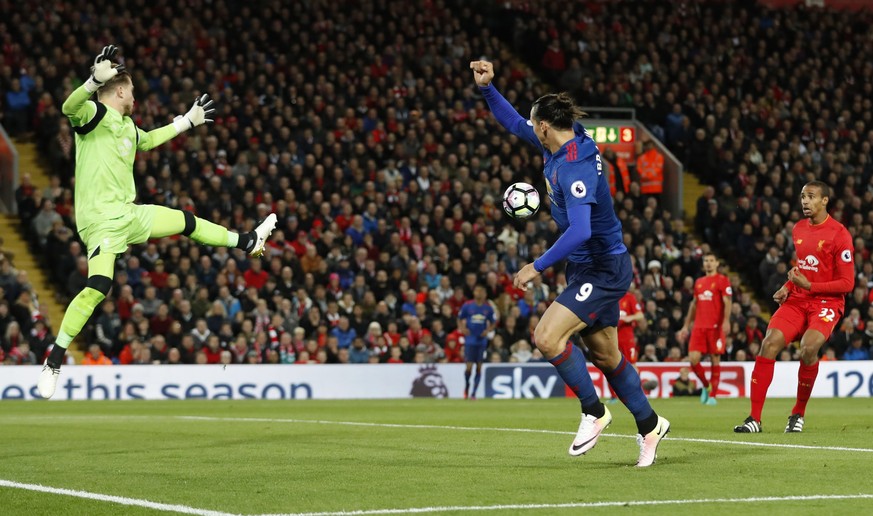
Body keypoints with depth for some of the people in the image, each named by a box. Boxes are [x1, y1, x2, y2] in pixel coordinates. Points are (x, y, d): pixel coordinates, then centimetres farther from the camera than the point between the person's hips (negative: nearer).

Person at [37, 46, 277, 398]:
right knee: (98, 287, -23)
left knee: (187, 222, 24)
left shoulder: (126, 126, 17)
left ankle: (248, 242, 48)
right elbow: (70, 107, -34)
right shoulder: (95, 114, -9)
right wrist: (95, 81, -51)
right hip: (101, 219, -9)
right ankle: (53, 362, -18)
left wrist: (188, 121, 48)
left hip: (129, 214, 9)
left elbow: (148, 140, 41)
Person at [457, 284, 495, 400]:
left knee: (479, 367, 0)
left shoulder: (488, 308, 3)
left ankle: (473, 393, 9)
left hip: (482, 341, 2)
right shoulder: (467, 306, -2)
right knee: (469, 367, -8)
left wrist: (488, 330, -5)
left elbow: (492, 323, 14)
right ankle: (466, 386, 22)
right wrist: (462, 328, -9)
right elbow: (459, 319, 10)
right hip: (470, 341, -2)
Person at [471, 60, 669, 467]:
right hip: (592, 268, 10)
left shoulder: (574, 167, -26)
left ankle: (593, 411, -3)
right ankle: (649, 425, 27)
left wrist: (538, 266, -30)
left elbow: (580, 231, -35)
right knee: (605, 355, 15)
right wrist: (487, 88, 4)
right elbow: (514, 123, 16)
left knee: (547, 337, -19)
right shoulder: (560, 146, 2)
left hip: (602, 270, -10)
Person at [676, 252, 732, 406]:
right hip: (699, 327, 5)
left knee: (715, 359, -3)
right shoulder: (699, 282, 18)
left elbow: (727, 302, -8)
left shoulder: (722, 280, 1)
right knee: (693, 358, -7)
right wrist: (686, 326, 20)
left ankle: (712, 395, 4)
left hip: (715, 327, -5)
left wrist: (726, 321, -23)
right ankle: (706, 386, 15)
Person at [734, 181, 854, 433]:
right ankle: (754, 418, -15)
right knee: (769, 343, -18)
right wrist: (788, 287, 7)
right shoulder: (798, 229, 11)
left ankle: (798, 414, -7)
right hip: (797, 300, 5)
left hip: (827, 302, -5)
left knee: (809, 348, -30)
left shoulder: (839, 234, -10)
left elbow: (846, 283, -11)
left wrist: (808, 286, -17)